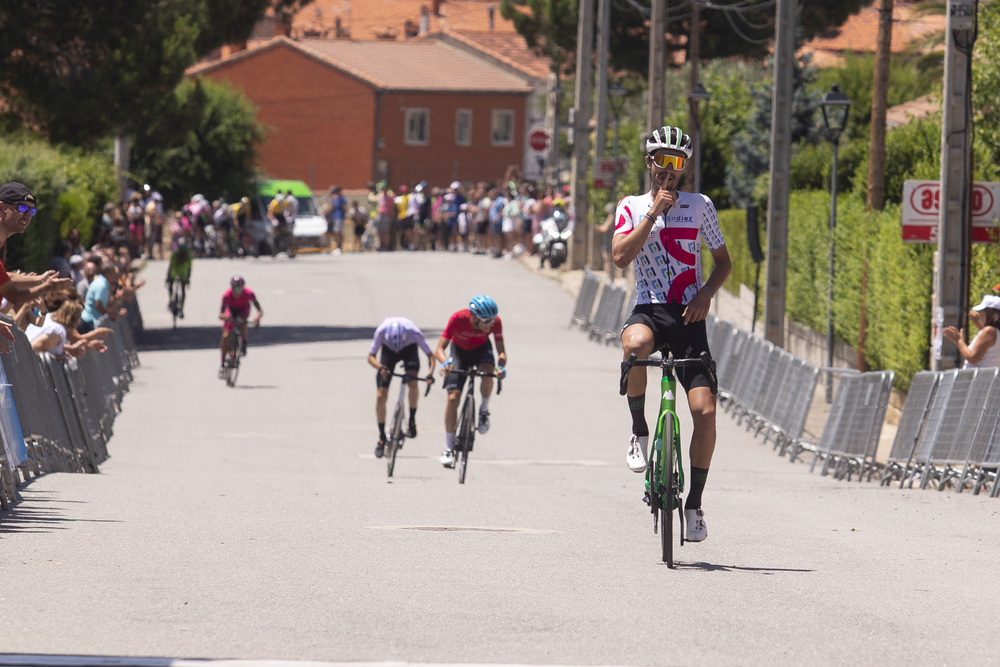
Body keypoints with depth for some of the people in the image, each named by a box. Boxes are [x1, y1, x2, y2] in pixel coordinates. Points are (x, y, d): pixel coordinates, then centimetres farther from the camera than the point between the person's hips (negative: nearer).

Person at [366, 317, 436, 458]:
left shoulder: (414, 332, -38)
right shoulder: (382, 331, -37)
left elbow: (430, 355, -28)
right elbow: (371, 356, -28)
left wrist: (430, 373, -46)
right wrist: (380, 367, -50)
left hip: (409, 349, -1)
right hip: (387, 351, 1)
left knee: (412, 382, -29)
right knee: (381, 395, -8)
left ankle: (412, 420, -5)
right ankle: (381, 438, 8)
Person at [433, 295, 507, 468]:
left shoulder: (495, 322, -30)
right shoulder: (458, 319, -34)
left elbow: (501, 350, -25)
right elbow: (440, 348, -31)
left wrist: (501, 366, -47)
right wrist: (445, 362, -53)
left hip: (481, 349, 1)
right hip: (460, 350, -1)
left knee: (487, 372, -35)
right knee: (453, 397, -13)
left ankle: (484, 410, -6)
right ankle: (448, 448, -4)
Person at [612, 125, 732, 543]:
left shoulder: (699, 206, 8)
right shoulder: (631, 208, 6)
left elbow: (723, 261, 16)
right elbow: (620, 257, -10)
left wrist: (706, 293, -4)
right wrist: (654, 213, -14)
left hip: (688, 319, 1)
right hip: (649, 310, -1)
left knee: (705, 409, -11)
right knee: (636, 344, -40)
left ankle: (694, 504, 4)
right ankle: (639, 431, -15)